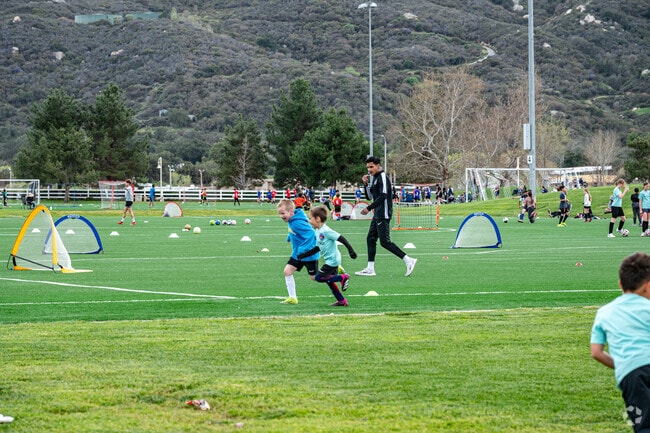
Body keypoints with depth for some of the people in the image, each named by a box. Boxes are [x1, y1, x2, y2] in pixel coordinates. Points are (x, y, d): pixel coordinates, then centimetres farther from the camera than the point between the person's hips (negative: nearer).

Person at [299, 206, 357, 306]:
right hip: (330, 261, 9)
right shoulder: (318, 232, 11)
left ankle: (343, 277, -4)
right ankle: (342, 301, 18)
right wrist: (304, 255, 14)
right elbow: (317, 248, 18)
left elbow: (341, 238, -20)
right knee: (329, 281, 13)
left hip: (332, 260, -9)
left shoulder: (326, 231, -18)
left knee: (319, 277, -10)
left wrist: (350, 250, -24)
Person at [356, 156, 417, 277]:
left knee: (385, 241, -12)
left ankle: (408, 261, -11)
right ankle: (370, 269, 9)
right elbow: (369, 197, 22)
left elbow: (383, 196, -21)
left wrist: (369, 208, -20)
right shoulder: (375, 178, 19)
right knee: (370, 239, 8)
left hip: (383, 215, -10)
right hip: (377, 215, 10)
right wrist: (366, 184, 8)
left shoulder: (383, 177, -11)